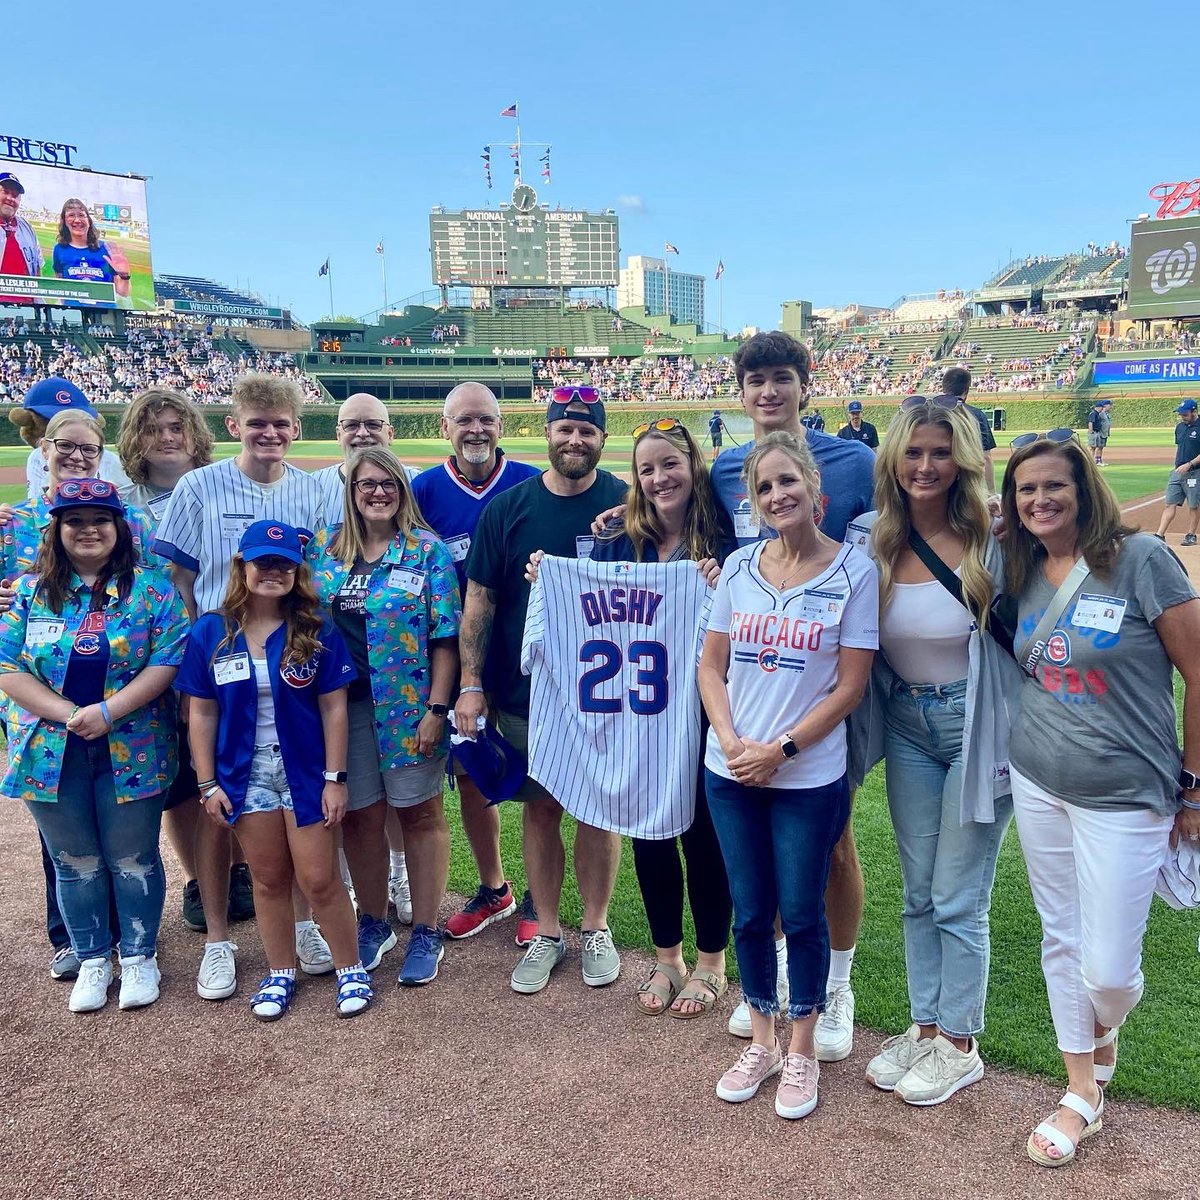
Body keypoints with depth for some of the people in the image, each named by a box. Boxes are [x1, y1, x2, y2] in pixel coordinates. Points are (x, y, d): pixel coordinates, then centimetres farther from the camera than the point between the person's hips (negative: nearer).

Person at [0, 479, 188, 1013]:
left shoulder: (151, 589, -2)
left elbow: (168, 661, -10)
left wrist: (107, 712, -20)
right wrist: (68, 714, -15)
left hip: (131, 752, -2)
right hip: (52, 753, 2)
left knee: (133, 861, 8)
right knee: (75, 864, 14)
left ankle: (139, 956, 26)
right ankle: (92, 959, 31)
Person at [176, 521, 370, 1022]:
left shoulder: (317, 631, -8)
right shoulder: (210, 633, -3)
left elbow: (333, 708, -7)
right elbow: (202, 714, 1)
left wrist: (335, 778, -9)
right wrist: (208, 783, -1)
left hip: (305, 773, -2)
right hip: (245, 776, 2)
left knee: (319, 879, 3)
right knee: (268, 880, 14)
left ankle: (350, 969, 21)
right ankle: (280, 974, 31)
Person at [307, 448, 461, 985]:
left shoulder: (427, 550, -4)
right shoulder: (322, 546, 7)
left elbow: (444, 637, -7)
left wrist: (436, 709, -12)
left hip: (409, 704, -3)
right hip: (343, 703, 3)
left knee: (419, 813, 6)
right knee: (359, 815, 11)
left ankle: (426, 932, 20)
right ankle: (373, 923, 30)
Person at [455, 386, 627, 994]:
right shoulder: (506, 508, -1)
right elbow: (479, 600, 0)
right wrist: (471, 683, -4)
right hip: (524, 691, 1)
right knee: (540, 808, 11)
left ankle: (596, 929, 28)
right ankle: (547, 932, 28)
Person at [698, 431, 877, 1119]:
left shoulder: (853, 570, -8)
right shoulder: (739, 566, 2)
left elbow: (851, 686, -9)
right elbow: (712, 666, 5)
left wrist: (779, 749, -15)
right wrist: (730, 741, -10)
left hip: (809, 778, -3)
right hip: (731, 773, 3)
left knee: (802, 915, 10)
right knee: (750, 915, 14)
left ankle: (802, 1051, 31)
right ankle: (762, 1042, 34)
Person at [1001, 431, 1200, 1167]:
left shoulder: (1139, 558, -13)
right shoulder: (1022, 573, 1)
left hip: (1124, 797, -4)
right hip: (1038, 786, 5)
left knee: (1108, 968, 1)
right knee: (1061, 940, 14)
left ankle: (1104, 1032, 37)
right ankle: (1084, 1091, 33)